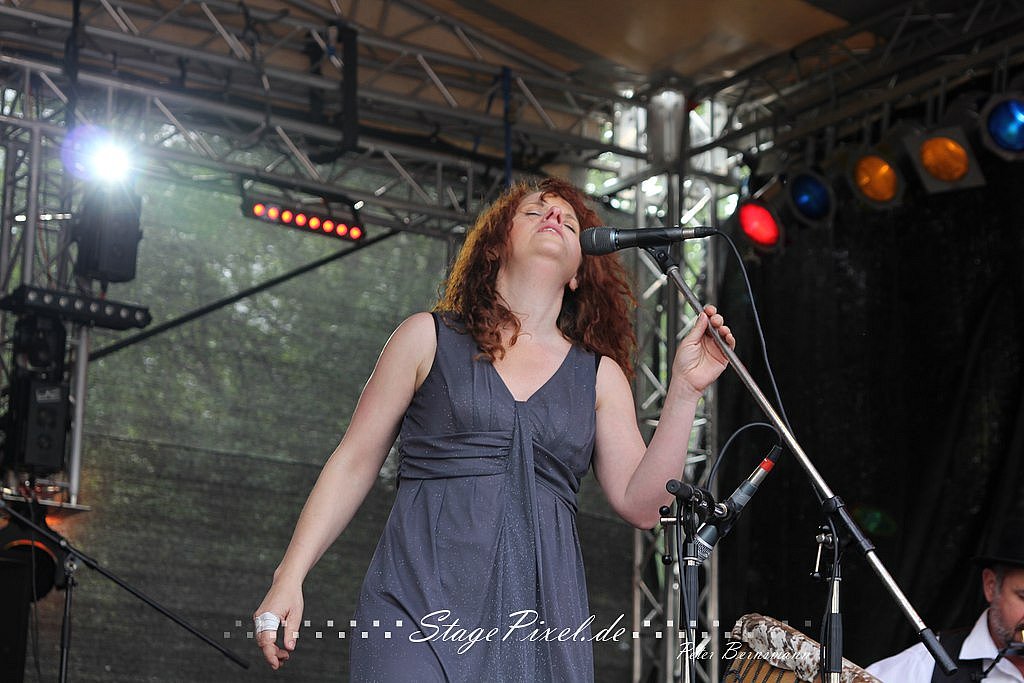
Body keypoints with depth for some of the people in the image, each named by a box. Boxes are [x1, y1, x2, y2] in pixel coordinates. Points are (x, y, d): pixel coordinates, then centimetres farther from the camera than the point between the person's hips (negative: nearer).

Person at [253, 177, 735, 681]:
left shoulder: (599, 375, 15)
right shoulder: (431, 339, 9)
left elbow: (641, 504, 6)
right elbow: (354, 463, 9)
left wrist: (684, 390, -2)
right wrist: (289, 577, 2)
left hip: (542, 614, 2)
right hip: (421, 601, -2)